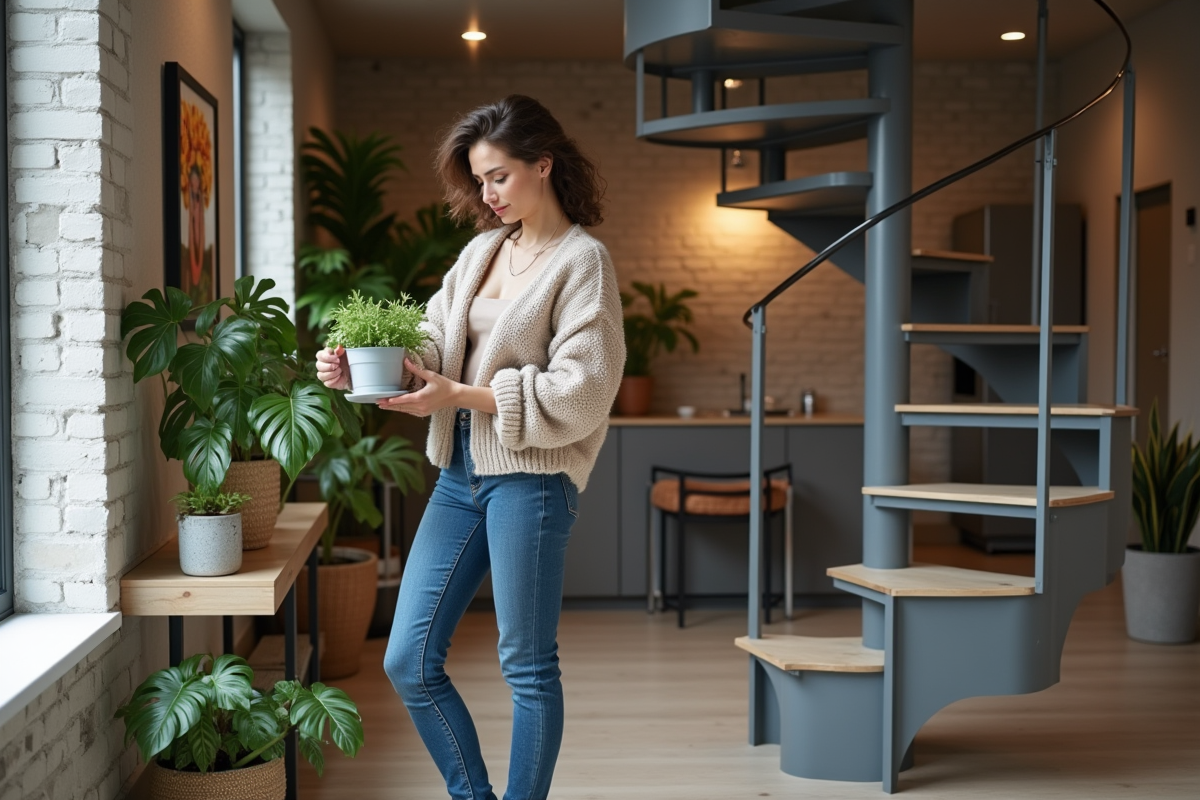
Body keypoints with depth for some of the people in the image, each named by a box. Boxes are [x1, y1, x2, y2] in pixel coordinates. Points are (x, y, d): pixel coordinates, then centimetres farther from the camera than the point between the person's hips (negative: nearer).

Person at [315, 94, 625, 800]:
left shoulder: (583, 260, -7)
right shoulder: (482, 250, 14)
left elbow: (580, 393, -15)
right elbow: (430, 345, 7)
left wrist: (461, 395, -16)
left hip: (531, 477, -7)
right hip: (460, 473, 7)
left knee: (528, 667, 4)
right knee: (409, 662, 8)